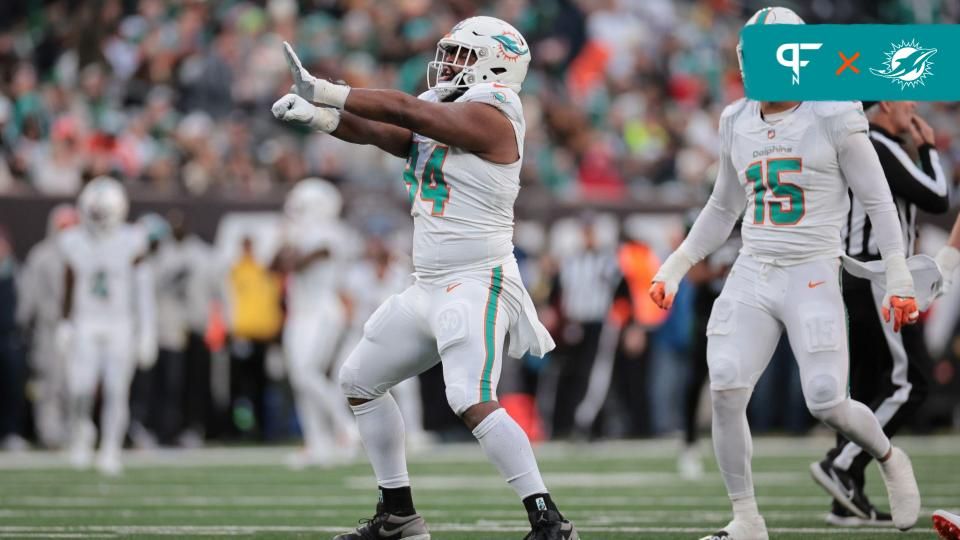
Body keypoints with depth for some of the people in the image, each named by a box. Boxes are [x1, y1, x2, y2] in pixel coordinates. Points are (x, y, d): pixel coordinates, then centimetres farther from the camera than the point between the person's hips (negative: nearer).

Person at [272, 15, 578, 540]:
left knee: (473, 402, -25)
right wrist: (319, 114, -13)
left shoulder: (488, 116, -12)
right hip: (429, 287, 10)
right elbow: (382, 132, 4)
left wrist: (323, 92, -14)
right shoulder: (438, 116, 15)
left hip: (477, 284, -10)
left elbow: (401, 110, -18)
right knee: (359, 380, 17)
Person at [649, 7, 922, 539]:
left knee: (828, 405, -11)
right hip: (753, 276, 5)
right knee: (725, 394, -11)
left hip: (812, 277, -5)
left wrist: (899, 281, -9)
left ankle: (890, 460, 22)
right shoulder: (739, 124, 8)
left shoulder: (833, 119, -8)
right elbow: (723, 210, 21)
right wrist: (674, 269, 15)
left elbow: (878, 202, -4)